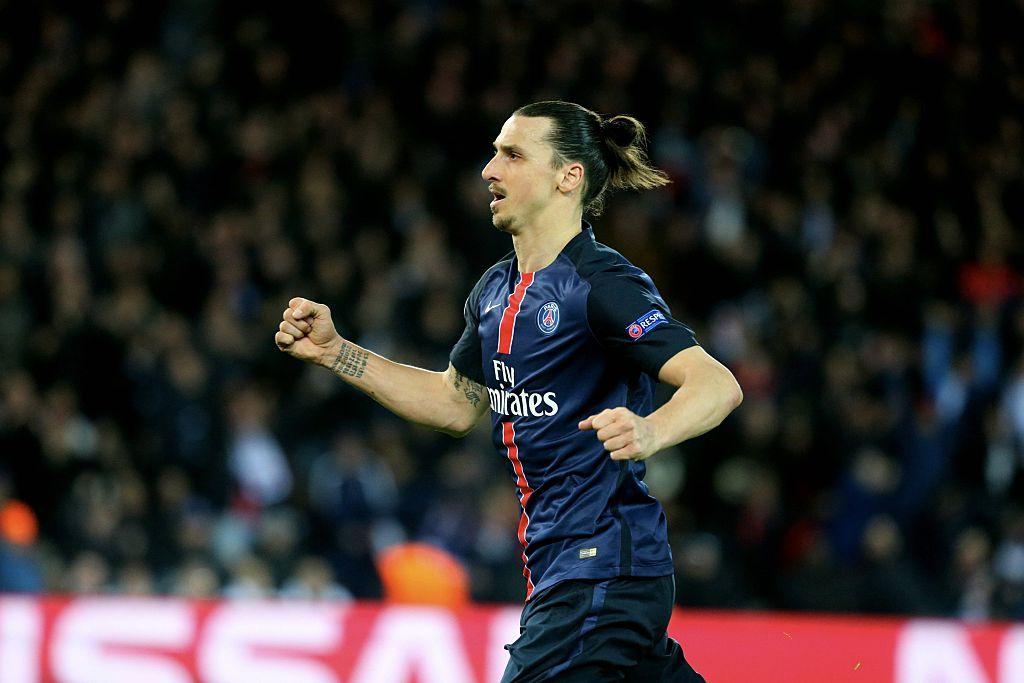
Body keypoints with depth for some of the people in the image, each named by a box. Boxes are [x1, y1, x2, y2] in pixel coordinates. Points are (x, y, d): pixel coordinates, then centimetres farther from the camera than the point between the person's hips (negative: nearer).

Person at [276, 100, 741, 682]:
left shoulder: (603, 284, -15)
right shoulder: (496, 291, 12)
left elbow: (719, 386, -24)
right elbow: (456, 403, 26)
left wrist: (649, 433, -44)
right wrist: (335, 351, 19)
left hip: (601, 571, -9)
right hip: (556, 566, 9)